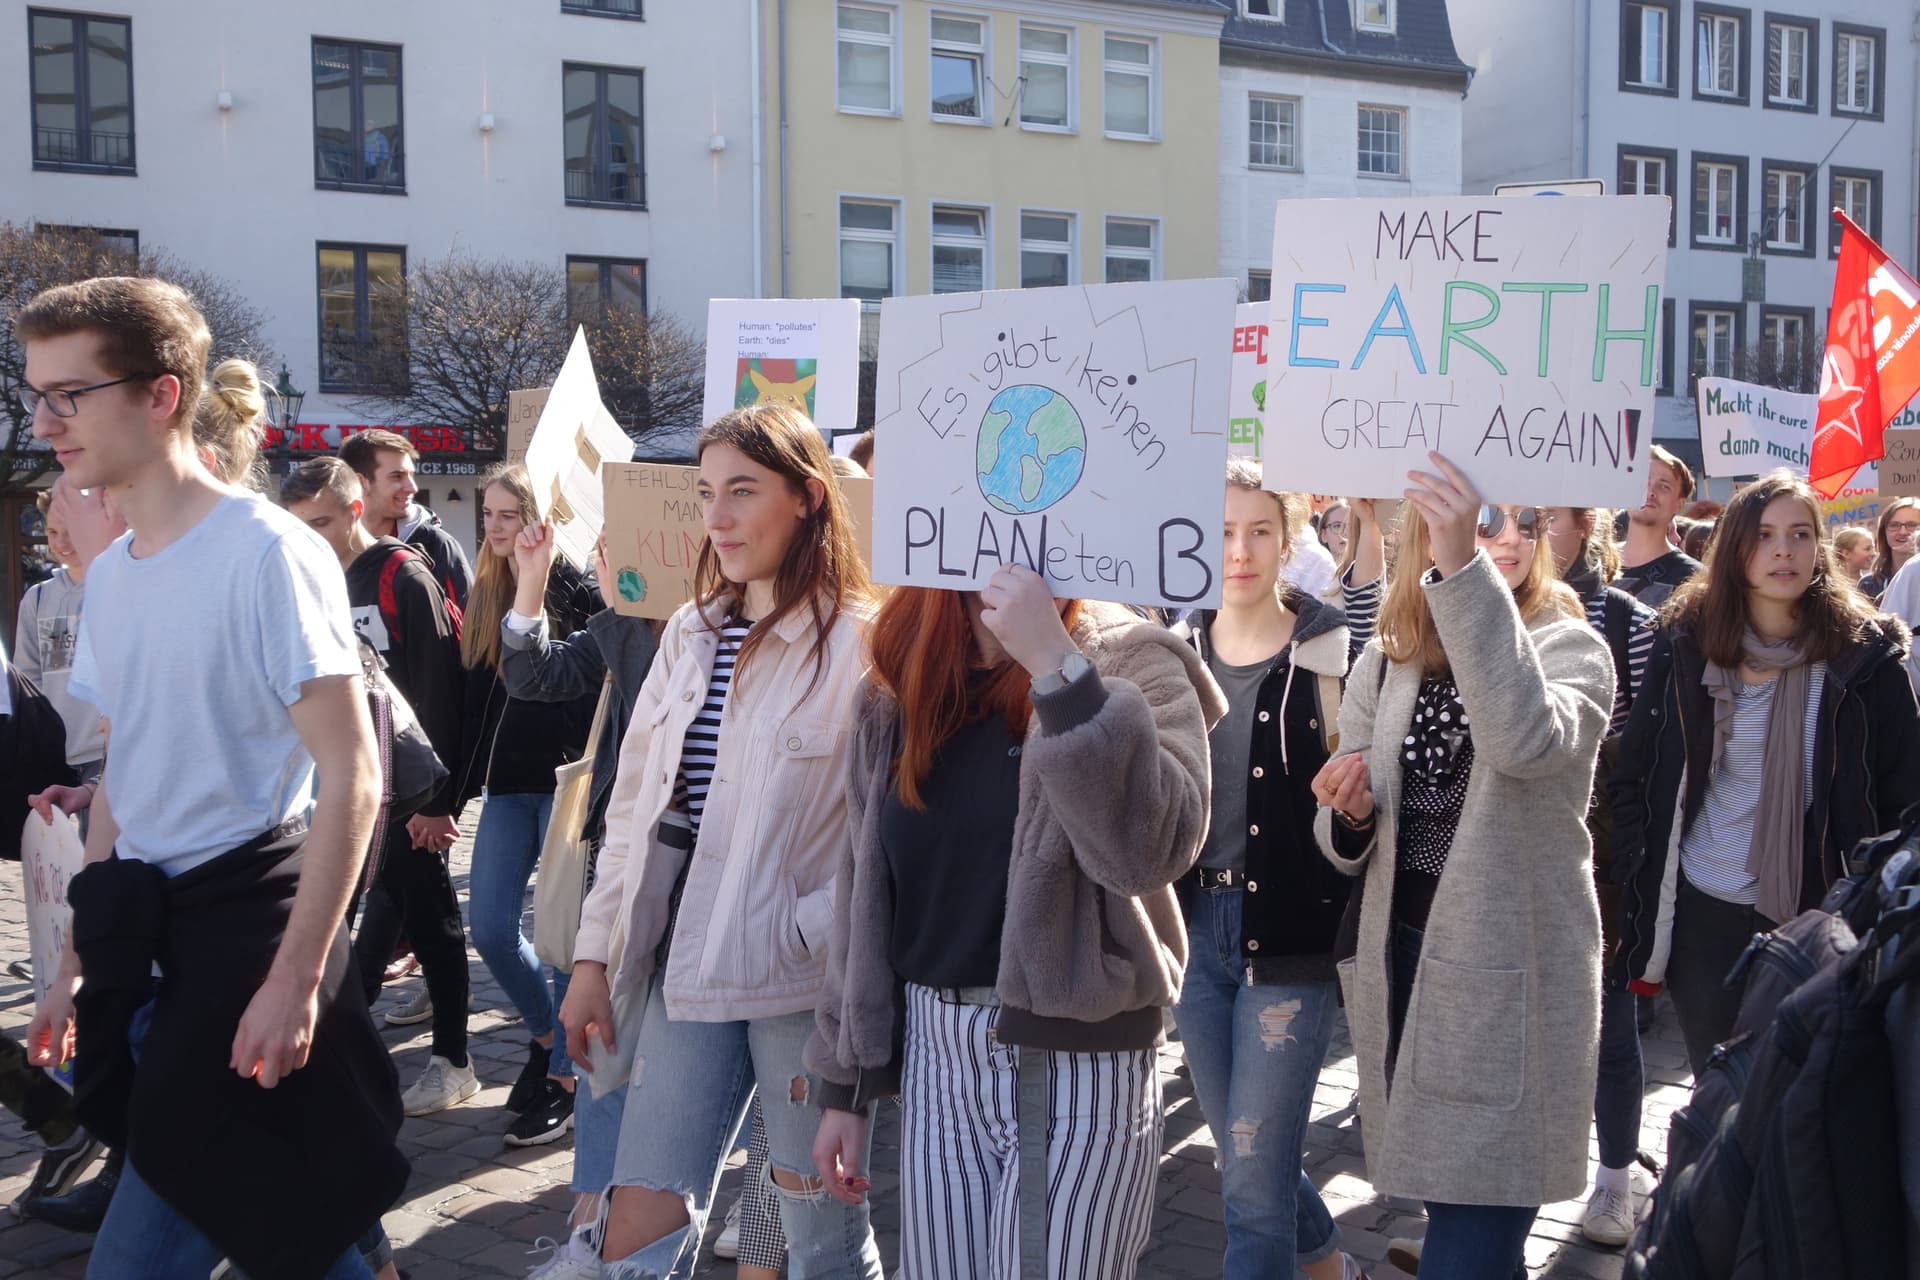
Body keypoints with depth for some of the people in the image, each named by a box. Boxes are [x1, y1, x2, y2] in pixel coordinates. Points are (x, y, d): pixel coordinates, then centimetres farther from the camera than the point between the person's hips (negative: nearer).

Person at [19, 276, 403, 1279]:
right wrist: (78, 963, 16)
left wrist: (296, 976, -20)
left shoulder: (266, 553, -13)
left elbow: (350, 779, -17)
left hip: (249, 913, -7)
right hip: (146, 931, 7)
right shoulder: (110, 575, 12)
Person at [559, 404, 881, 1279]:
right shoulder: (692, 632, 10)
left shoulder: (858, 644, -10)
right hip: (686, 968, 6)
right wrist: (592, 956, 10)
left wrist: (811, 936, -19)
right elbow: (633, 805, 12)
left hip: (804, 982, -5)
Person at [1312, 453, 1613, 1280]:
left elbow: (1528, 740, -32)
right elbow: (1349, 847, 9)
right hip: (1405, 963, 5)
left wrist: (1464, 569, -38)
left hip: (1512, 979, -5)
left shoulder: (1568, 647, -7)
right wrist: (1348, 816, -16)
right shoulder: (1384, 667, 6)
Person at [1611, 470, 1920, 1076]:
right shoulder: (1686, 644, -1)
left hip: (1816, 915, -1)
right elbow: (1633, 776, 3)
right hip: (1703, 915, 1)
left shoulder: (1864, 656, -4)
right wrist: (1642, 885, -2)